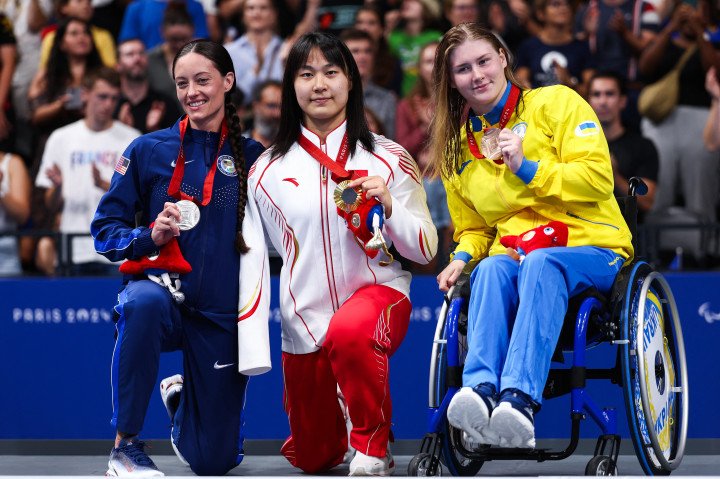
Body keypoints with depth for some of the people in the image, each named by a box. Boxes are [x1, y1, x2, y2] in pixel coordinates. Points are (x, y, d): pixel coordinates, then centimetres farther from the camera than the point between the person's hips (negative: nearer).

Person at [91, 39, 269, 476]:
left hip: (221, 313, 1)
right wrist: (150, 235, -18)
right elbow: (106, 229, 1)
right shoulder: (149, 150, 0)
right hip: (160, 288, -1)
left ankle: (181, 395, 42)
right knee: (145, 302, -40)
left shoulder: (252, 157, 1)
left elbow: (267, 238, 7)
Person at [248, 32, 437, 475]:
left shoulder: (388, 157, -2)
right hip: (304, 317, 3)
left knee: (348, 333, -40)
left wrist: (388, 208, -19)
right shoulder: (269, 170, 3)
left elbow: (425, 251, -1)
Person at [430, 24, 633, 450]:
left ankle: (519, 399, -57)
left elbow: (598, 178, -5)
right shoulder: (458, 148, 18)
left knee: (541, 264, -39)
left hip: (589, 246, -3)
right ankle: (481, 392, -54)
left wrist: (527, 168, -11)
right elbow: (472, 228, 24)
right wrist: (462, 258, 2)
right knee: (491, 269, -34)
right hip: (511, 250, 3)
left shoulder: (556, 103, 3)